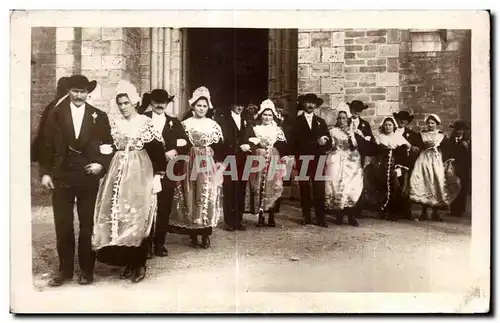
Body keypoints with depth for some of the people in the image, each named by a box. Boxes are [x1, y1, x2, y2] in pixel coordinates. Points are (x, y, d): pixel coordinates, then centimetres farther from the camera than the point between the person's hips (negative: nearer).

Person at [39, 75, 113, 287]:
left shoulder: (99, 116, 5)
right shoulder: (55, 114, 5)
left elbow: (109, 145, 6)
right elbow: (46, 145, 4)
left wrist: (102, 164, -9)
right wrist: (45, 172, -1)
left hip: (89, 177, 0)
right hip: (61, 177, 1)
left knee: (88, 226, 7)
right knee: (62, 226, 6)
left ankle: (86, 269, 19)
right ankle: (65, 269, 20)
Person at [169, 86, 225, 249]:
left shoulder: (213, 124, 10)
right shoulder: (185, 124, 4)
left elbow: (219, 145, 8)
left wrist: (219, 161, -2)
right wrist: (182, 160, -9)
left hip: (209, 165, 2)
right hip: (191, 164, -1)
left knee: (208, 197, -1)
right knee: (191, 198, 1)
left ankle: (206, 234, 8)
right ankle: (193, 234, 11)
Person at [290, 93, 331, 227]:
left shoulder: (321, 122, 16)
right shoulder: (297, 121, 8)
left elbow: (329, 141, 10)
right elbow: (294, 141, -1)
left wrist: (324, 142, -12)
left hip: (318, 160, 1)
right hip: (302, 160, -1)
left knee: (319, 190, -4)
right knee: (304, 189, 2)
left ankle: (320, 219, 0)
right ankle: (306, 217, 10)